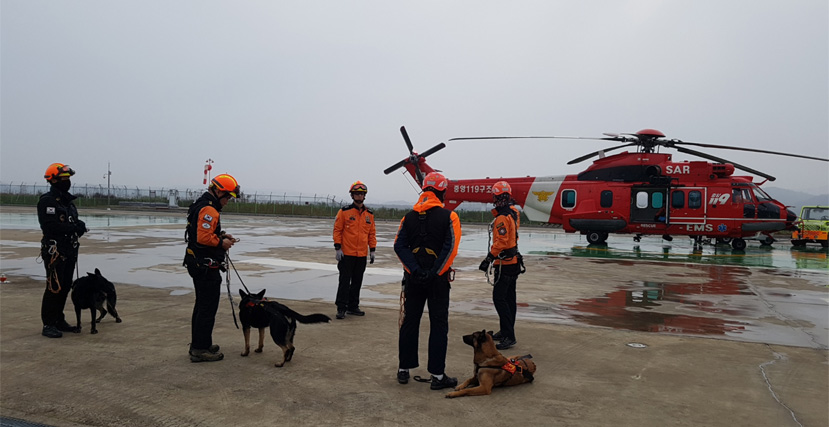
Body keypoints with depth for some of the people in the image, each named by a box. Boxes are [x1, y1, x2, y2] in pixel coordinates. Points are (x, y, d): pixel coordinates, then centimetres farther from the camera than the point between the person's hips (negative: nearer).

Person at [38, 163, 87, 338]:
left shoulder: (68, 201, 18)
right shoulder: (47, 201, -10)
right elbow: (49, 226, -21)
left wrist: (79, 226, -2)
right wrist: (73, 228, -20)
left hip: (70, 250, 9)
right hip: (55, 250, -9)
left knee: (65, 287, 12)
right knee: (54, 288, -7)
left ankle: (59, 321, 22)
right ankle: (48, 325, 0)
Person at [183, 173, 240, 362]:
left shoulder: (200, 205, 16)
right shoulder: (209, 210, -19)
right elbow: (204, 237, -27)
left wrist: (221, 236, 9)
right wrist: (222, 243, -13)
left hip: (198, 264, 11)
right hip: (207, 267, -11)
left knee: (201, 305, 19)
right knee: (208, 308, -4)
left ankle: (198, 344, 29)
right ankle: (200, 350, 2)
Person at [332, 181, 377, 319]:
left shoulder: (369, 214, 9)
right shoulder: (344, 211, -3)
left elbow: (372, 233, 14)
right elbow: (337, 230, -4)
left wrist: (372, 250, 9)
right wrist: (338, 248, -10)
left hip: (362, 255, 4)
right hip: (346, 254, -4)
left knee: (357, 282, 12)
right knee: (345, 281, -2)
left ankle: (353, 306, 22)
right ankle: (341, 308, 4)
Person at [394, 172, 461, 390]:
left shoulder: (410, 216, 6)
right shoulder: (448, 216, -6)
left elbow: (399, 245, -5)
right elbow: (450, 247, -17)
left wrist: (415, 270, -12)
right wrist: (434, 273, -16)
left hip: (413, 278, 4)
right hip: (437, 279, -3)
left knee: (409, 322, 14)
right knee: (439, 326, 4)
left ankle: (404, 370, 22)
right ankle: (437, 375, 6)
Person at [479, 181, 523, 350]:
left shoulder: (502, 217, -18)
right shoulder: (513, 213, 12)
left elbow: (501, 242, -24)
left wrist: (489, 258, -21)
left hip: (504, 264, -10)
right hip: (514, 262, 10)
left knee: (499, 298, -10)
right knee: (509, 298, 15)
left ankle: (509, 336, -11)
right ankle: (507, 332, 25)